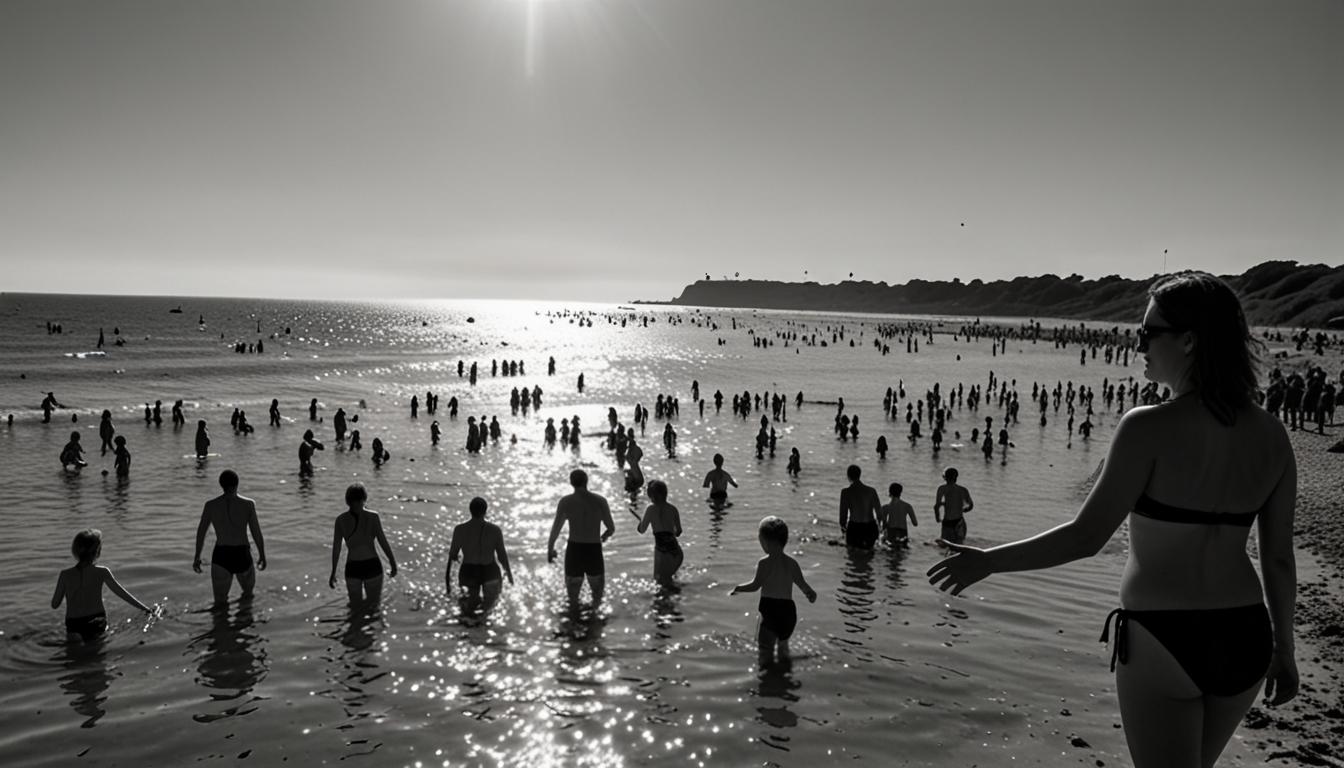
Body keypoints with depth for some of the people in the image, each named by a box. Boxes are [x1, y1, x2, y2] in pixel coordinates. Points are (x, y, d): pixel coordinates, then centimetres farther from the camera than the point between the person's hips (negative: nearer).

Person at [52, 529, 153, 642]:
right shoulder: (102, 572, -7)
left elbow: (54, 605, 3)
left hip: (73, 626, 1)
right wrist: (145, 609, 9)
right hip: (98, 624, -1)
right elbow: (122, 594, 0)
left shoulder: (65, 575, -5)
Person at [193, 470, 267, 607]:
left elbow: (200, 532, 1)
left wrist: (197, 557, 11)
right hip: (242, 555, 0)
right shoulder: (248, 504, -5)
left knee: (220, 602, 5)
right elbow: (256, 532, -3)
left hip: (220, 556, 0)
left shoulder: (210, 505, -1)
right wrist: (262, 555, 8)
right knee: (248, 595, 24)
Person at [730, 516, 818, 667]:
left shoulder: (764, 563, -12)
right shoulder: (792, 563, 3)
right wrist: (811, 594, 28)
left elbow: (755, 585, -15)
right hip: (788, 610, 6)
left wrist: (737, 588, 0)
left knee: (765, 648, 0)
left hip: (770, 609, -6)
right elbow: (803, 584, 7)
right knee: (783, 644, 26)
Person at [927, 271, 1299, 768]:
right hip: (1244, 641, 7)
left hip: (1162, 640, -6)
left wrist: (988, 561, -8)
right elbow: (1279, 558, 6)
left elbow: (1086, 537, -18)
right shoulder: (1271, 436, 1)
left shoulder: (1149, 429, -18)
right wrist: (1284, 649, 17)